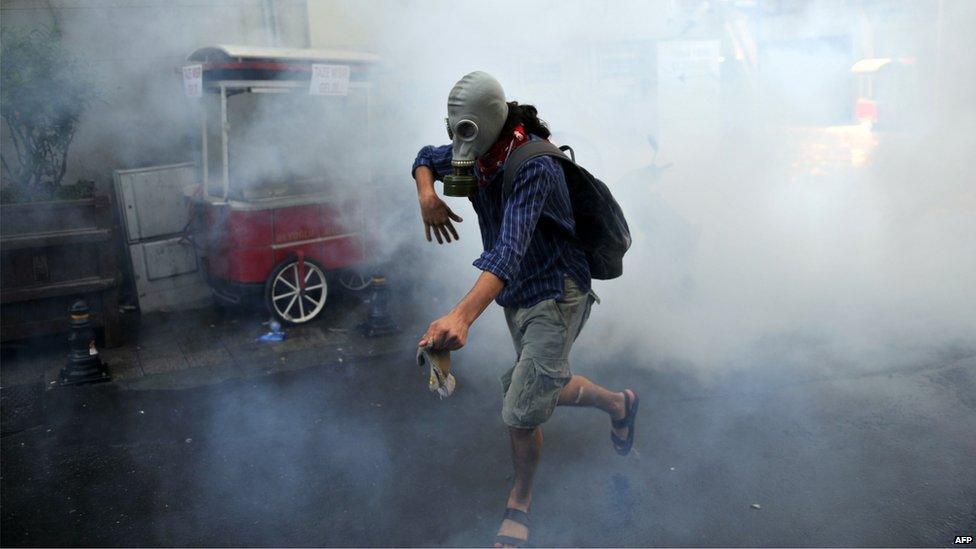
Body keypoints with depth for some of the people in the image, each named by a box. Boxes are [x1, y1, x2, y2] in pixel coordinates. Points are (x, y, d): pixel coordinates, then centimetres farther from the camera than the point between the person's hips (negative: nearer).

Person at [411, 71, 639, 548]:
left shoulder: (533, 167, -28)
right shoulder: (476, 155, -2)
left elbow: (510, 249, -42)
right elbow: (426, 159, 19)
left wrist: (462, 316, -56)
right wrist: (427, 195, -6)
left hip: (554, 298, -8)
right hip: (517, 299, 9)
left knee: (520, 412, -9)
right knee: (549, 389, 20)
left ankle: (519, 503, 19)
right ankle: (618, 404, 48)